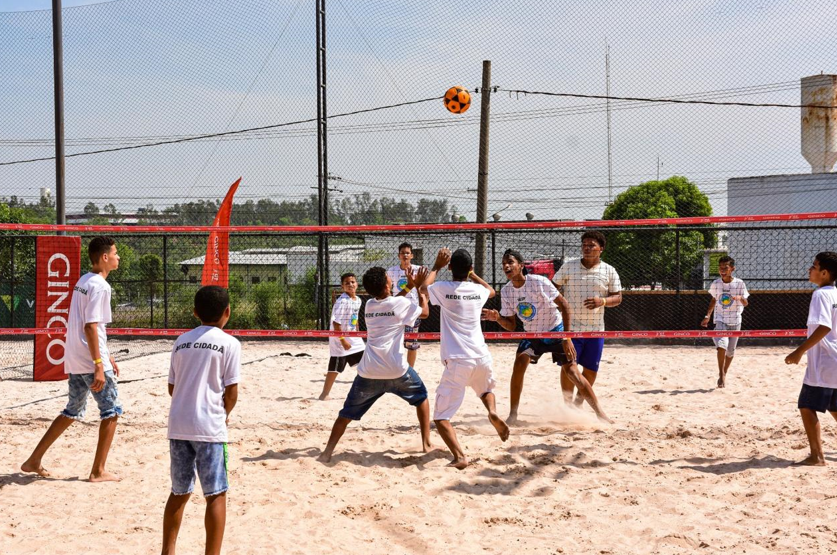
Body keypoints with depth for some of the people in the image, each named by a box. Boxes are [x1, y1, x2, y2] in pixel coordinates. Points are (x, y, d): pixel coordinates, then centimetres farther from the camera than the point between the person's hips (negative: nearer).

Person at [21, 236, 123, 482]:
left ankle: (34, 460, 18)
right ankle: (98, 471, 5)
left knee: (73, 412, 18)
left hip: (75, 360, 9)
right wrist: (99, 366, -23)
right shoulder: (100, 286, -15)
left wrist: (107, 357, 27)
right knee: (112, 410, 2)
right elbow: (90, 327, -22)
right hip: (91, 362, -9)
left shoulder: (83, 281, 15)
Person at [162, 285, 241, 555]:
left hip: (178, 426, 5)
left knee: (179, 493, 17)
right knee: (216, 495, 2)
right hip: (210, 428, -5)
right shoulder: (229, 343, -4)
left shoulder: (181, 341, 10)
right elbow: (231, 391, -6)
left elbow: (172, 387, 11)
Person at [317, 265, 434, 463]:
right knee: (421, 396, 23)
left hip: (368, 372, 3)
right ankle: (427, 443, 21)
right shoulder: (400, 304, -5)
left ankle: (327, 452, 1)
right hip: (396, 371, -3)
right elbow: (425, 312, 13)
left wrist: (410, 287, 33)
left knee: (347, 412, 12)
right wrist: (420, 288, 22)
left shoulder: (369, 305, 12)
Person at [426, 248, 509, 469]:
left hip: (457, 362, -4)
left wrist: (436, 266, 26)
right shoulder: (478, 290, 7)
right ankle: (493, 412, 6)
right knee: (486, 389, 37)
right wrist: (471, 274, 39)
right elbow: (491, 290, 34)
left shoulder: (442, 289, -5)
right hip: (481, 357, 4)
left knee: (441, 417, 0)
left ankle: (459, 456, -20)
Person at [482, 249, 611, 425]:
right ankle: (512, 415, -7)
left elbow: (564, 305, -19)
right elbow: (511, 326, -2)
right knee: (519, 364, -17)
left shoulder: (539, 282, -24)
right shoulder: (505, 291, -9)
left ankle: (600, 413, 3)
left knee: (571, 371, -8)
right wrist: (497, 318, -24)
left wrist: (567, 338, -21)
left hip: (555, 330, -4)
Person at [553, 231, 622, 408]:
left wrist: (602, 301, -16)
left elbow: (617, 297, 4)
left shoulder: (609, 271, 3)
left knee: (591, 370, 6)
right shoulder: (568, 266, 1)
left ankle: (578, 403, 25)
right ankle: (567, 404, 8)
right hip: (570, 326, -2)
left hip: (596, 328, 2)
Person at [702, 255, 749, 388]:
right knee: (722, 346, -22)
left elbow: (746, 303, -3)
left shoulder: (739, 284, -6)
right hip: (720, 320, -1)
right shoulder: (715, 284, -1)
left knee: (730, 351, 9)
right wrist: (707, 316, 6)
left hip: (735, 321, 1)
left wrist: (740, 298, -26)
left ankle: (724, 374, 30)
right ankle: (721, 375, -10)